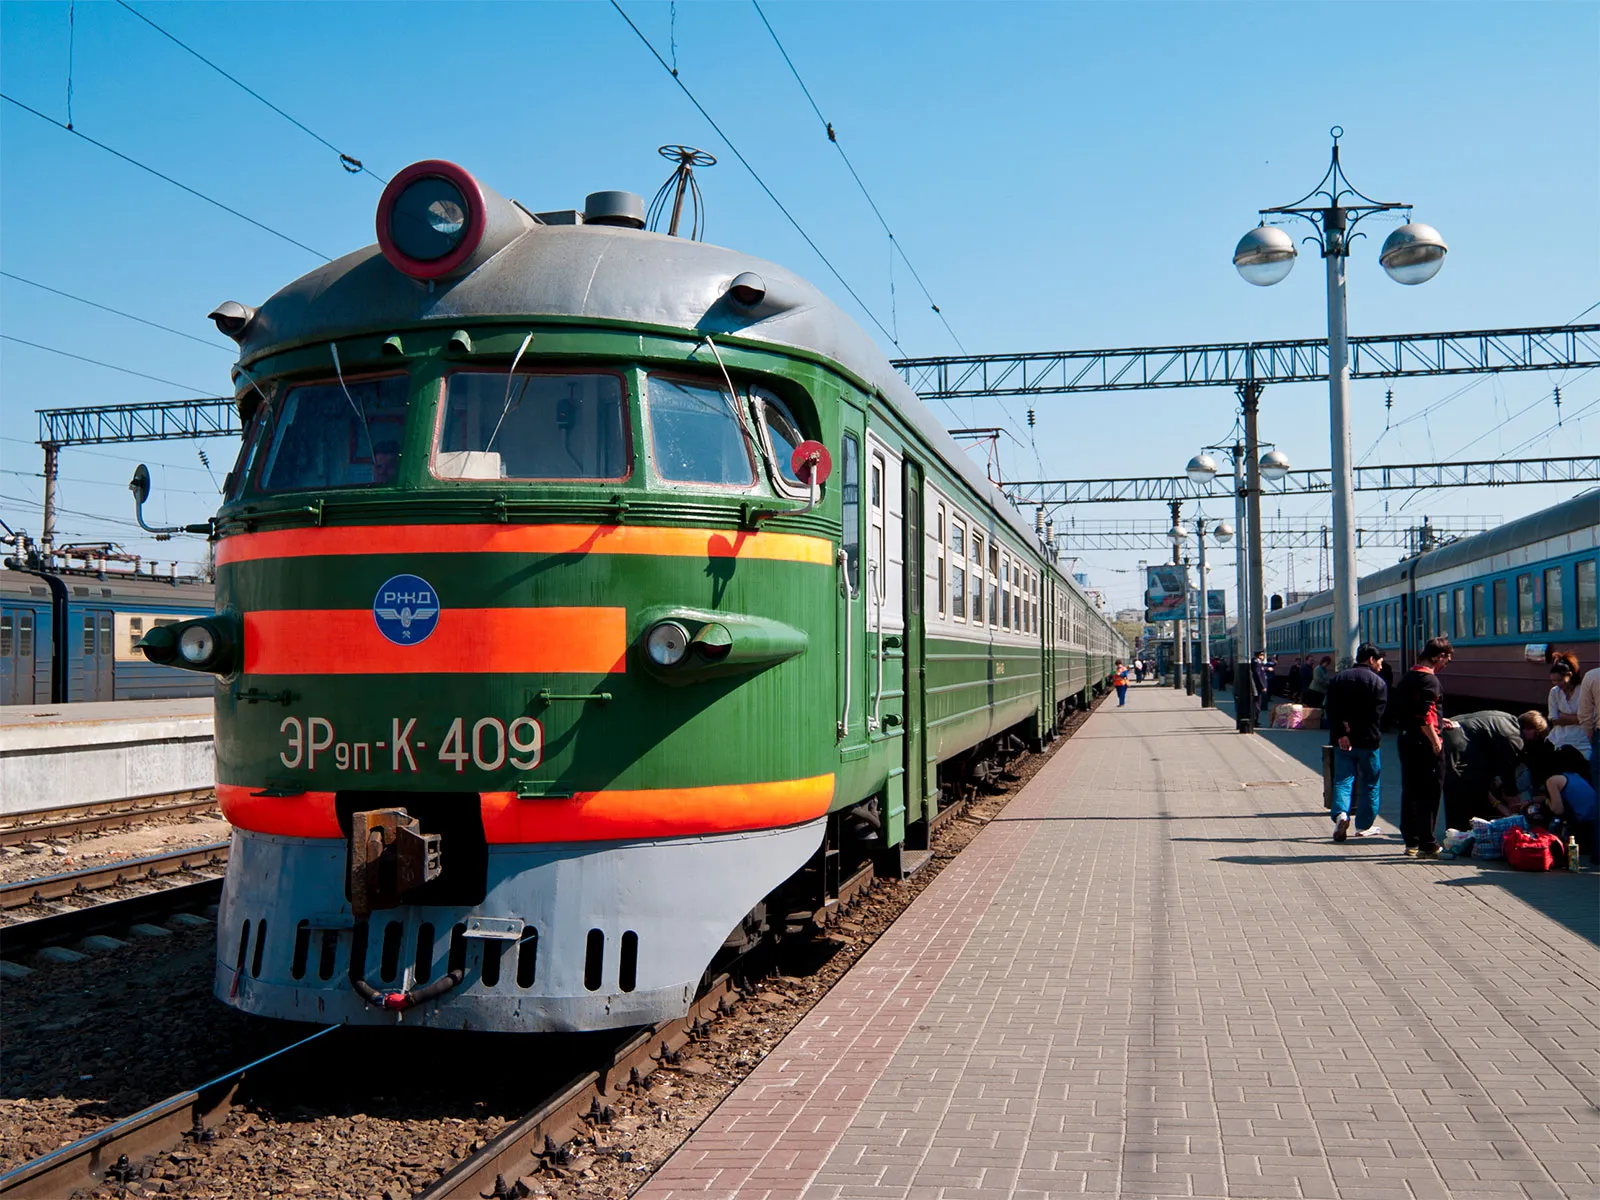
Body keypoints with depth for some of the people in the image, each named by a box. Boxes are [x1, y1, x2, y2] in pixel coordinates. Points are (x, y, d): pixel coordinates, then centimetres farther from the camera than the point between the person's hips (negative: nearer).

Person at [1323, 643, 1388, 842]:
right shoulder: (1377, 682, -5)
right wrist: (1354, 729, -6)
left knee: (1342, 780, 6)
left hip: (1342, 741, 3)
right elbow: (1377, 713, -13)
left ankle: (1341, 813, -18)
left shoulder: (1338, 679, 7)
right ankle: (1364, 825, 13)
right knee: (1370, 783, 10)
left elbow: (1331, 711, -4)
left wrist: (1341, 734, -10)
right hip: (1368, 740, -3)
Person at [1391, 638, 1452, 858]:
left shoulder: (1408, 676, 14)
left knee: (1410, 792, 13)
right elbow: (1424, 717, -23)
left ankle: (1411, 843, 19)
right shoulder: (1429, 679, -15)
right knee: (1429, 795, -3)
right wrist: (1435, 740, -20)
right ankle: (1427, 845, 0)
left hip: (1406, 739, 9)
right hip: (1425, 743, -9)